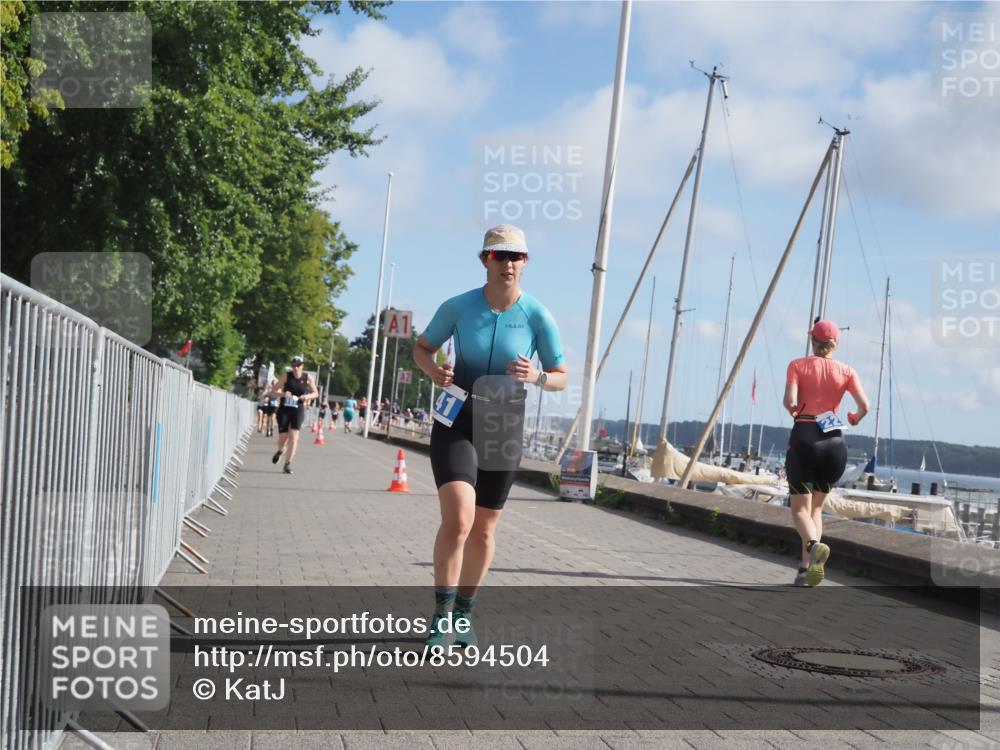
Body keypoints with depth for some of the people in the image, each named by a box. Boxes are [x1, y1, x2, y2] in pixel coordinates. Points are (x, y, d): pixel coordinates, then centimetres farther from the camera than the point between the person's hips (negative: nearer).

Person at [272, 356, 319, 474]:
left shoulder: (307, 378, 1)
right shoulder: (287, 376, -2)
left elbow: (316, 393, 10)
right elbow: (274, 391, 2)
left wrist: (308, 396, -11)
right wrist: (283, 394, -19)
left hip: (298, 411, 0)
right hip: (284, 410, 0)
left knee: (293, 437, -12)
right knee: (283, 437, 0)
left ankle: (287, 464, -5)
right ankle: (280, 451, 37)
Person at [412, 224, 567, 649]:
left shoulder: (537, 316, -7)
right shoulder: (458, 307, -7)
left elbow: (561, 378, 1)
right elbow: (421, 348, 8)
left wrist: (536, 377, -22)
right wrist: (433, 370, -14)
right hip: (456, 423, -2)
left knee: (483, 530, 12)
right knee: (458, 519, -21)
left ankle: (464, 613, 32)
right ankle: (441, 617, -7)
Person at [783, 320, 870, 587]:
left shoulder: (798, 365, 1)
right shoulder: (846, 371, 5)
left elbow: (790, 402, -13)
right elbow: (865, 406, -5)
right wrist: (854, 419, 16)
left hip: (804, 438, -3)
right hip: (834, 442, 3)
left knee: (800, 507, 2)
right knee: (816, 506, 16)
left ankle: (814, 545, -29)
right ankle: (806, 568, 8)